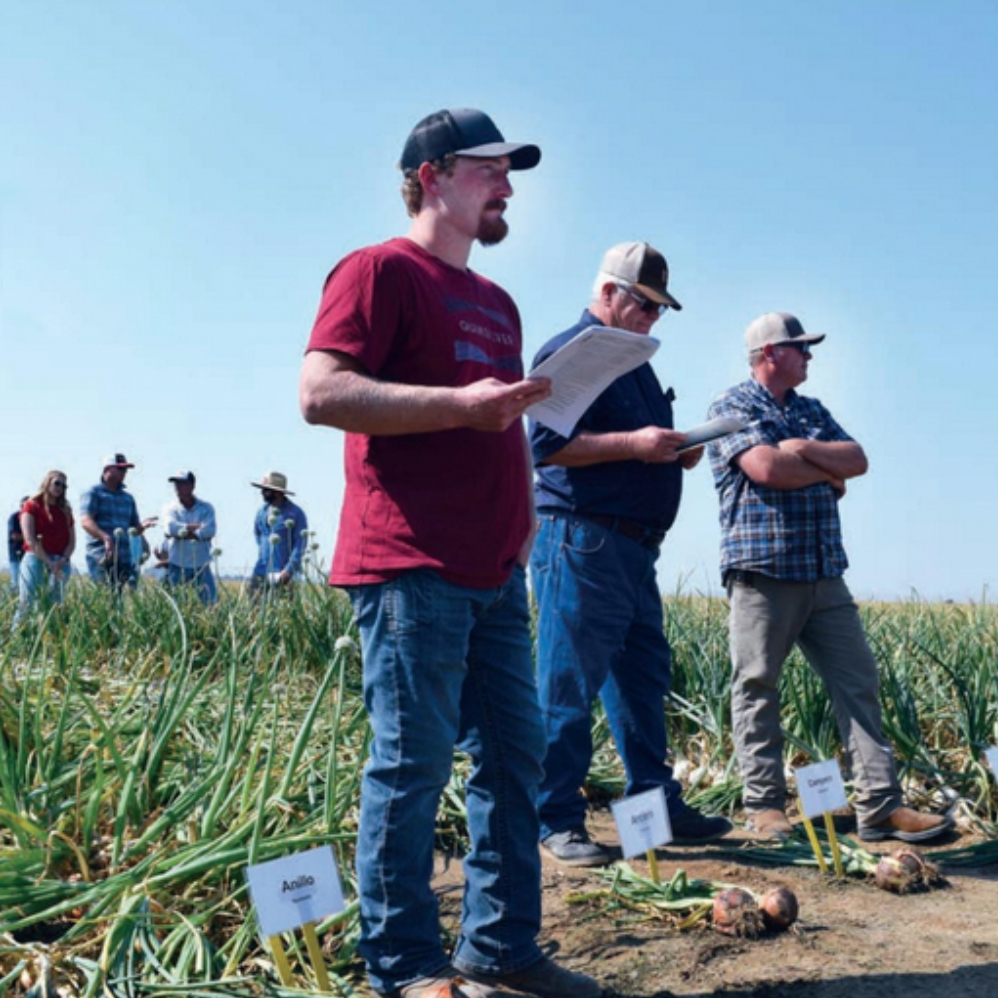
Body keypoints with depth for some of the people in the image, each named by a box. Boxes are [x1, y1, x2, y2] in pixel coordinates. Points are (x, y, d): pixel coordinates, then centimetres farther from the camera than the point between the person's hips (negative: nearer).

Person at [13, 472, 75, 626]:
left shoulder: (65, 511, 18)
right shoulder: (32, 506, 4)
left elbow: (72, 541, 13)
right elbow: (30, 540, -6)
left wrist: (63, 560, -7)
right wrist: (49, 562, -13)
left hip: (60, 563, 4)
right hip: (36, 559, -4)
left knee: (55, 604, -2)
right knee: (28, 603, -12)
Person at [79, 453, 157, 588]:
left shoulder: (128, 498, 23)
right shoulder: (93, 493, 4)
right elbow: (85, 521, -11)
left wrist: (142, 526, -3)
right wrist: (105, 537, -28)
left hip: (125, 559, 6)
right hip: (101, 558, -6)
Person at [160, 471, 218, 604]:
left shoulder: (206, 508, 6)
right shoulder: (170, 508, 6)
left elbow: (209, 531, -12)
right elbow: (170, 528, -15)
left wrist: (182, 533, -15)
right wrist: (196, 526, -10)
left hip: (201, 567, 0)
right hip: (176, 567, 0)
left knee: (211, 602, -5)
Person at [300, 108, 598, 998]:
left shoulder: (497, 302, 23)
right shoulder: (381, 271, -2)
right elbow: (320, 392, -14)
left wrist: (522, 518, 18)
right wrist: (461, 401, -20)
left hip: (495, 570, 9)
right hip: (412, 568, -8)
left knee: (515, 754, 9)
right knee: (414, 762, -3)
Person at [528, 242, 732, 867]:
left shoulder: (635, 363, 23)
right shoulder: (568, 352, -6)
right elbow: (548, 442, -17)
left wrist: (678, 451, 8)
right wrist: (634, 444, -20)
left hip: (634, 547, 10)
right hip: (581, 540, -10)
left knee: (645, 677, 12)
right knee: (568, 686, -5)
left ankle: (657, 803, 21)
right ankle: (558, 820, 2)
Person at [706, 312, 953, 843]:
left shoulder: (812, 410, 21)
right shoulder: (733, 406, 0)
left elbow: (857, 460, 8)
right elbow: (767, 467, -16)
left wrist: (806, 449, -8)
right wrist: (829, 473, -1)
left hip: (824, 575, 7)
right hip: (763, 573, -7)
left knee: (857, 681, 2)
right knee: (757, 688, -1)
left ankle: (880, 805, 5)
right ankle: (765, 807, 8)